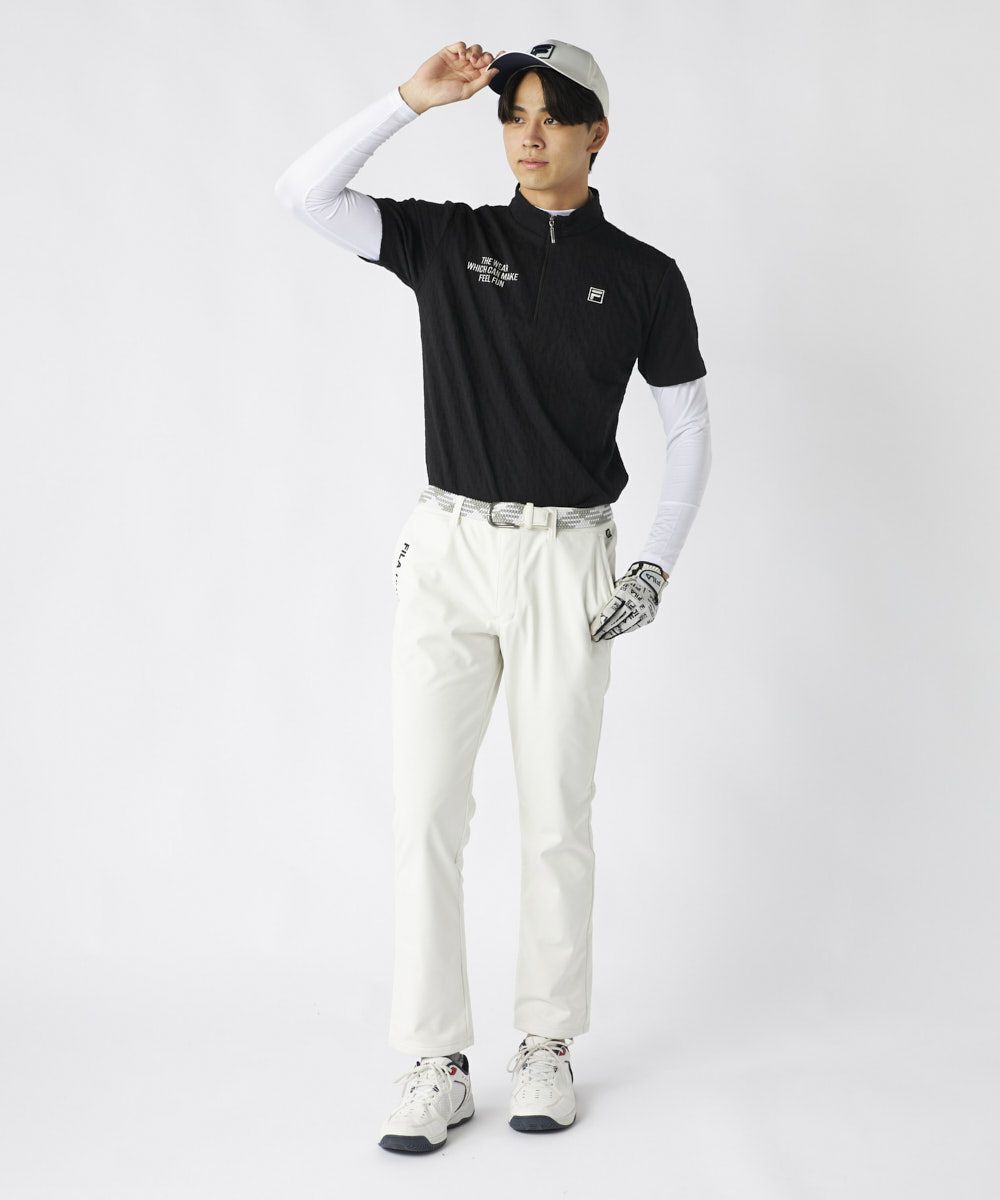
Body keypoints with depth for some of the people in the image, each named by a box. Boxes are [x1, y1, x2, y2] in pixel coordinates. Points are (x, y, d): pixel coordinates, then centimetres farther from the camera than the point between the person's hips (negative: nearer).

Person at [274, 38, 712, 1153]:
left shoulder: (643, 276, 4)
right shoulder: (448, 240, 6)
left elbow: (688, 430, 10)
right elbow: (305, 192, -4)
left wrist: (658, 565, 0)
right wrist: (412, 98, -10)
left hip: (568, 563, 0)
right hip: (448, 549, 1)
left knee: (557, 816, 3)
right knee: (426, 810, -4)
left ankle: (547, 1044, 18)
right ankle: (436, 1062, 4)